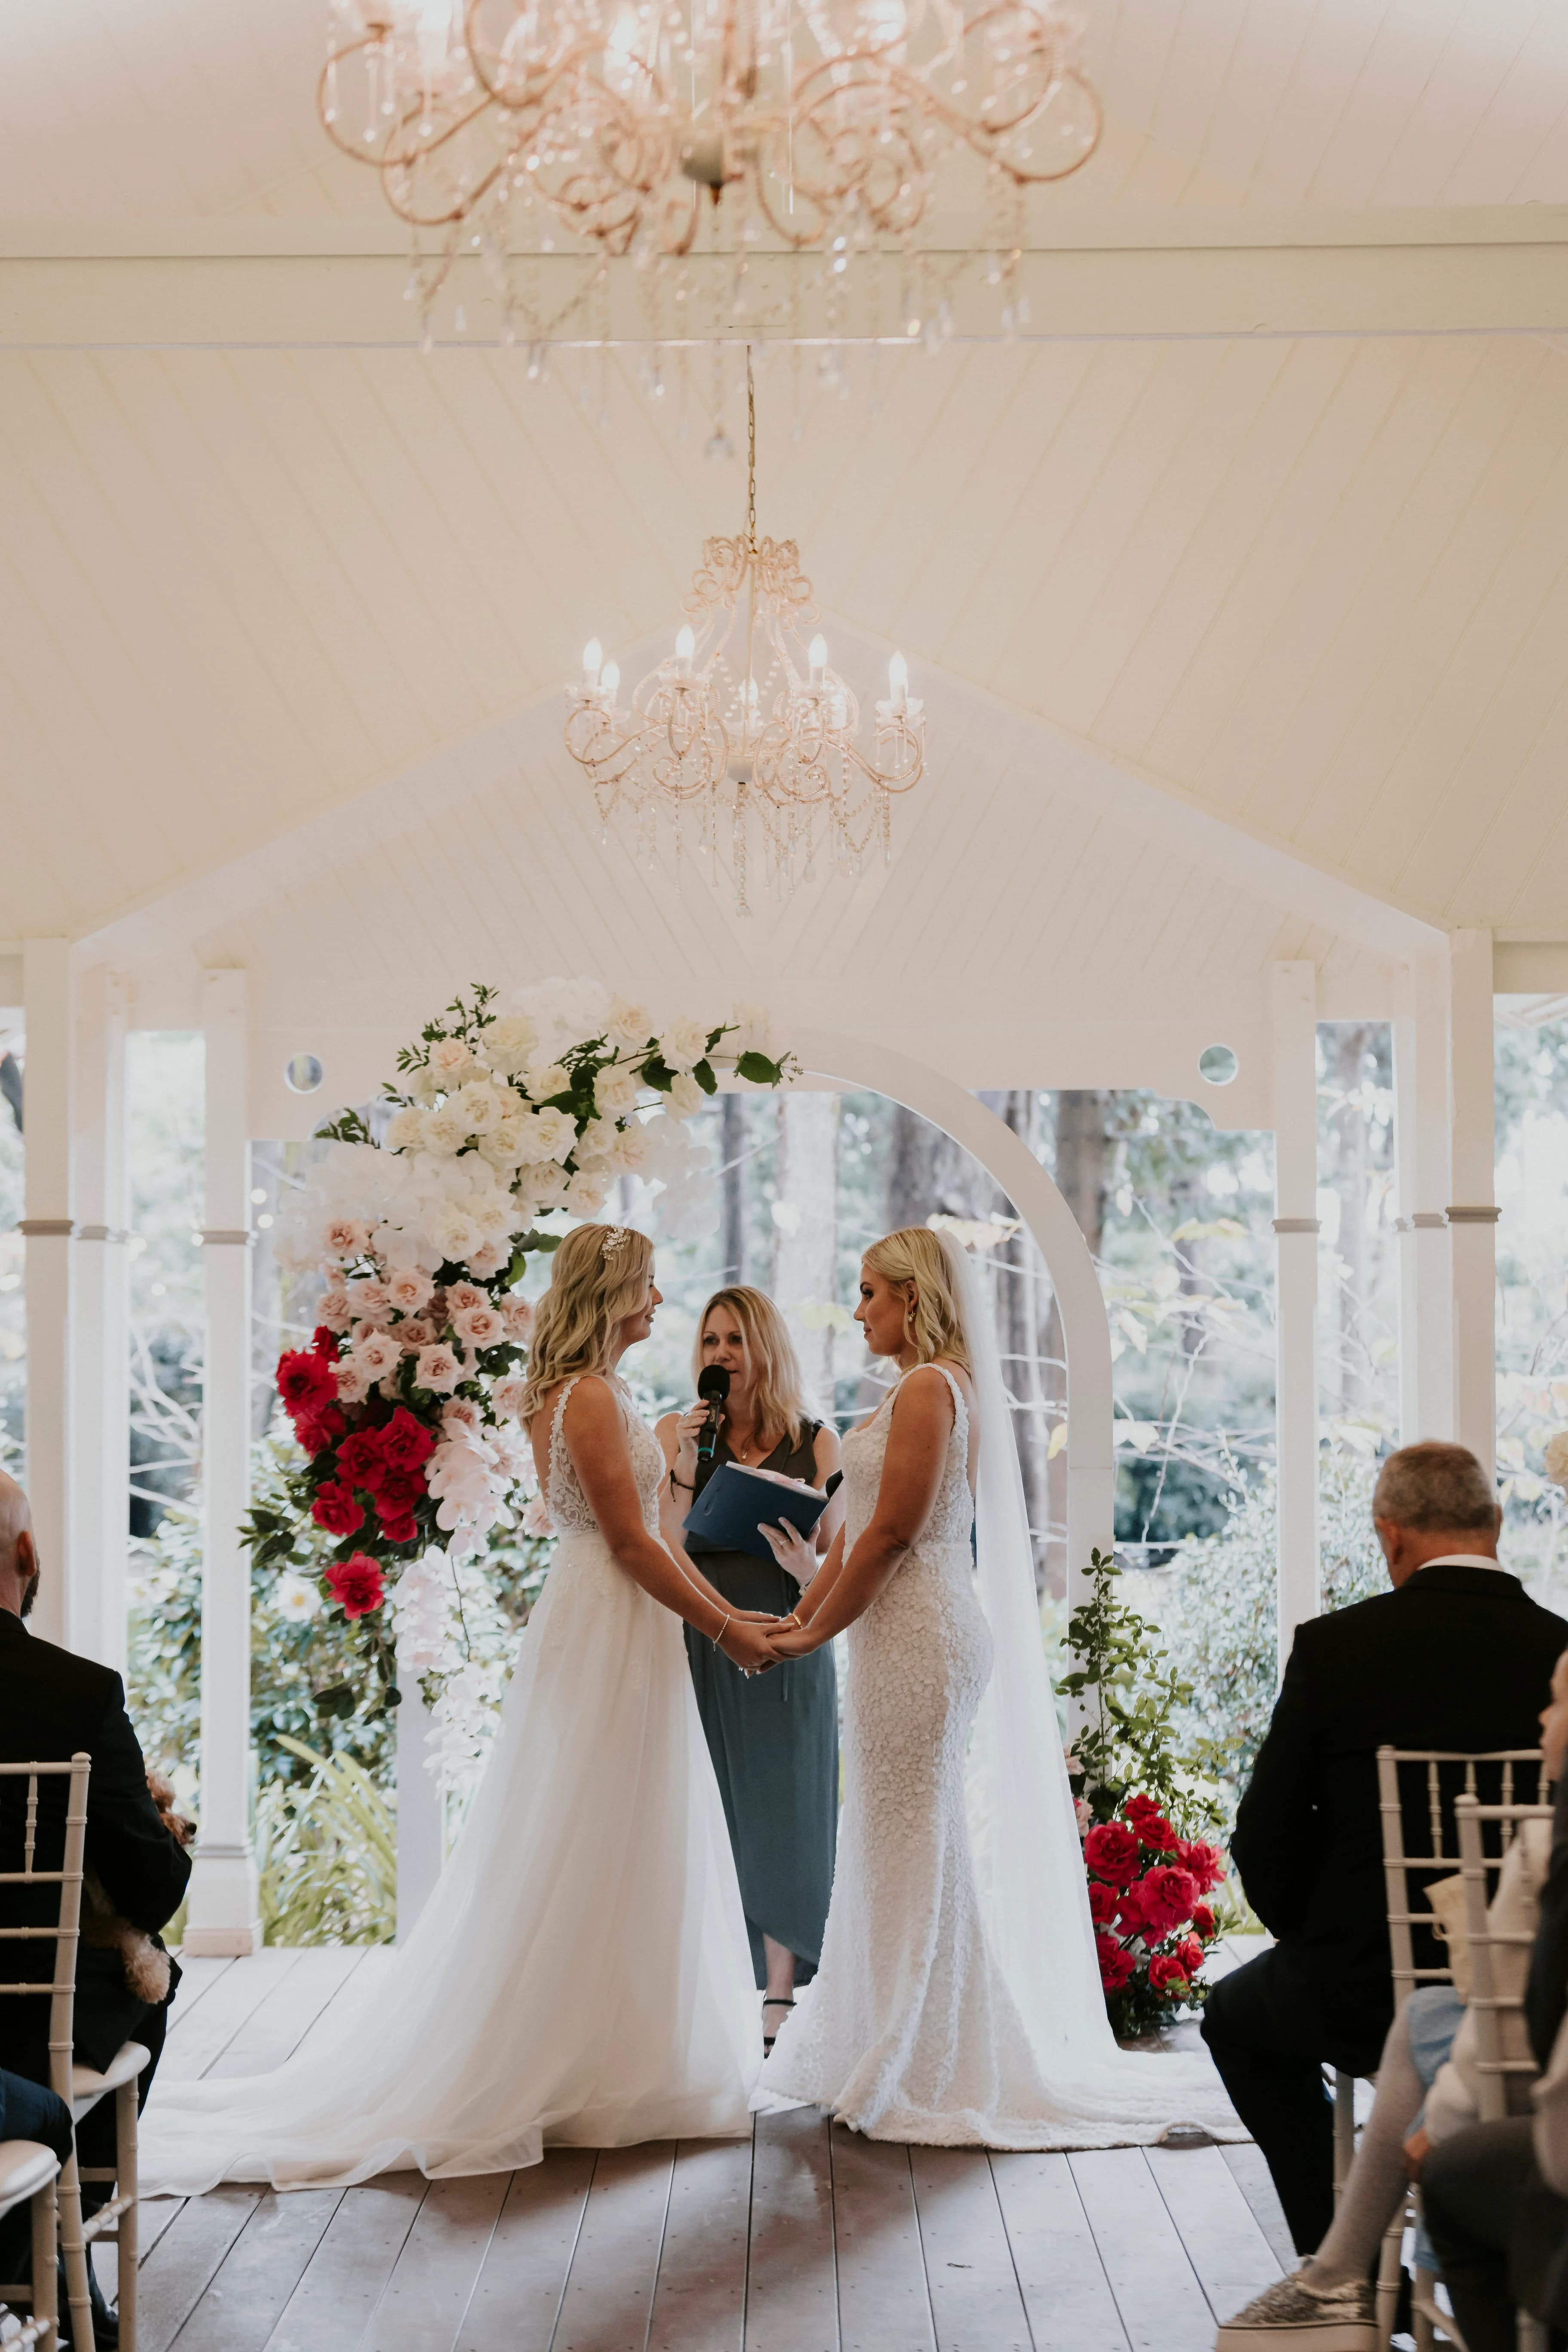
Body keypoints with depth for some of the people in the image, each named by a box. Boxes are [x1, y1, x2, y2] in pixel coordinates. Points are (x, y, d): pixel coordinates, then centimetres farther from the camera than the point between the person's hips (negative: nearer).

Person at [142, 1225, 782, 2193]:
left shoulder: (598, 1393, 14)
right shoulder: (590, 1397, -17)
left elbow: (649, 1531, 17)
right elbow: (631, 1544, -18)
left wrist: (730, 1611, 13)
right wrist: (722, 1629, -11)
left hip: (616, 1632, 10)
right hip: (609, 1639, -10)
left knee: (598, 1855, 13)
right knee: (599, 1855, -3)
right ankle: (584, 2075, 4)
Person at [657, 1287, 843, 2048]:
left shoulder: (814, 1442, 5)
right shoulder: (675, 1433, 6)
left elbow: (835, 1557, 4)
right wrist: (686, 1462, -12)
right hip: (701, 1640, 0)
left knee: (783, 1817, 2)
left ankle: (781, 2000, 9)